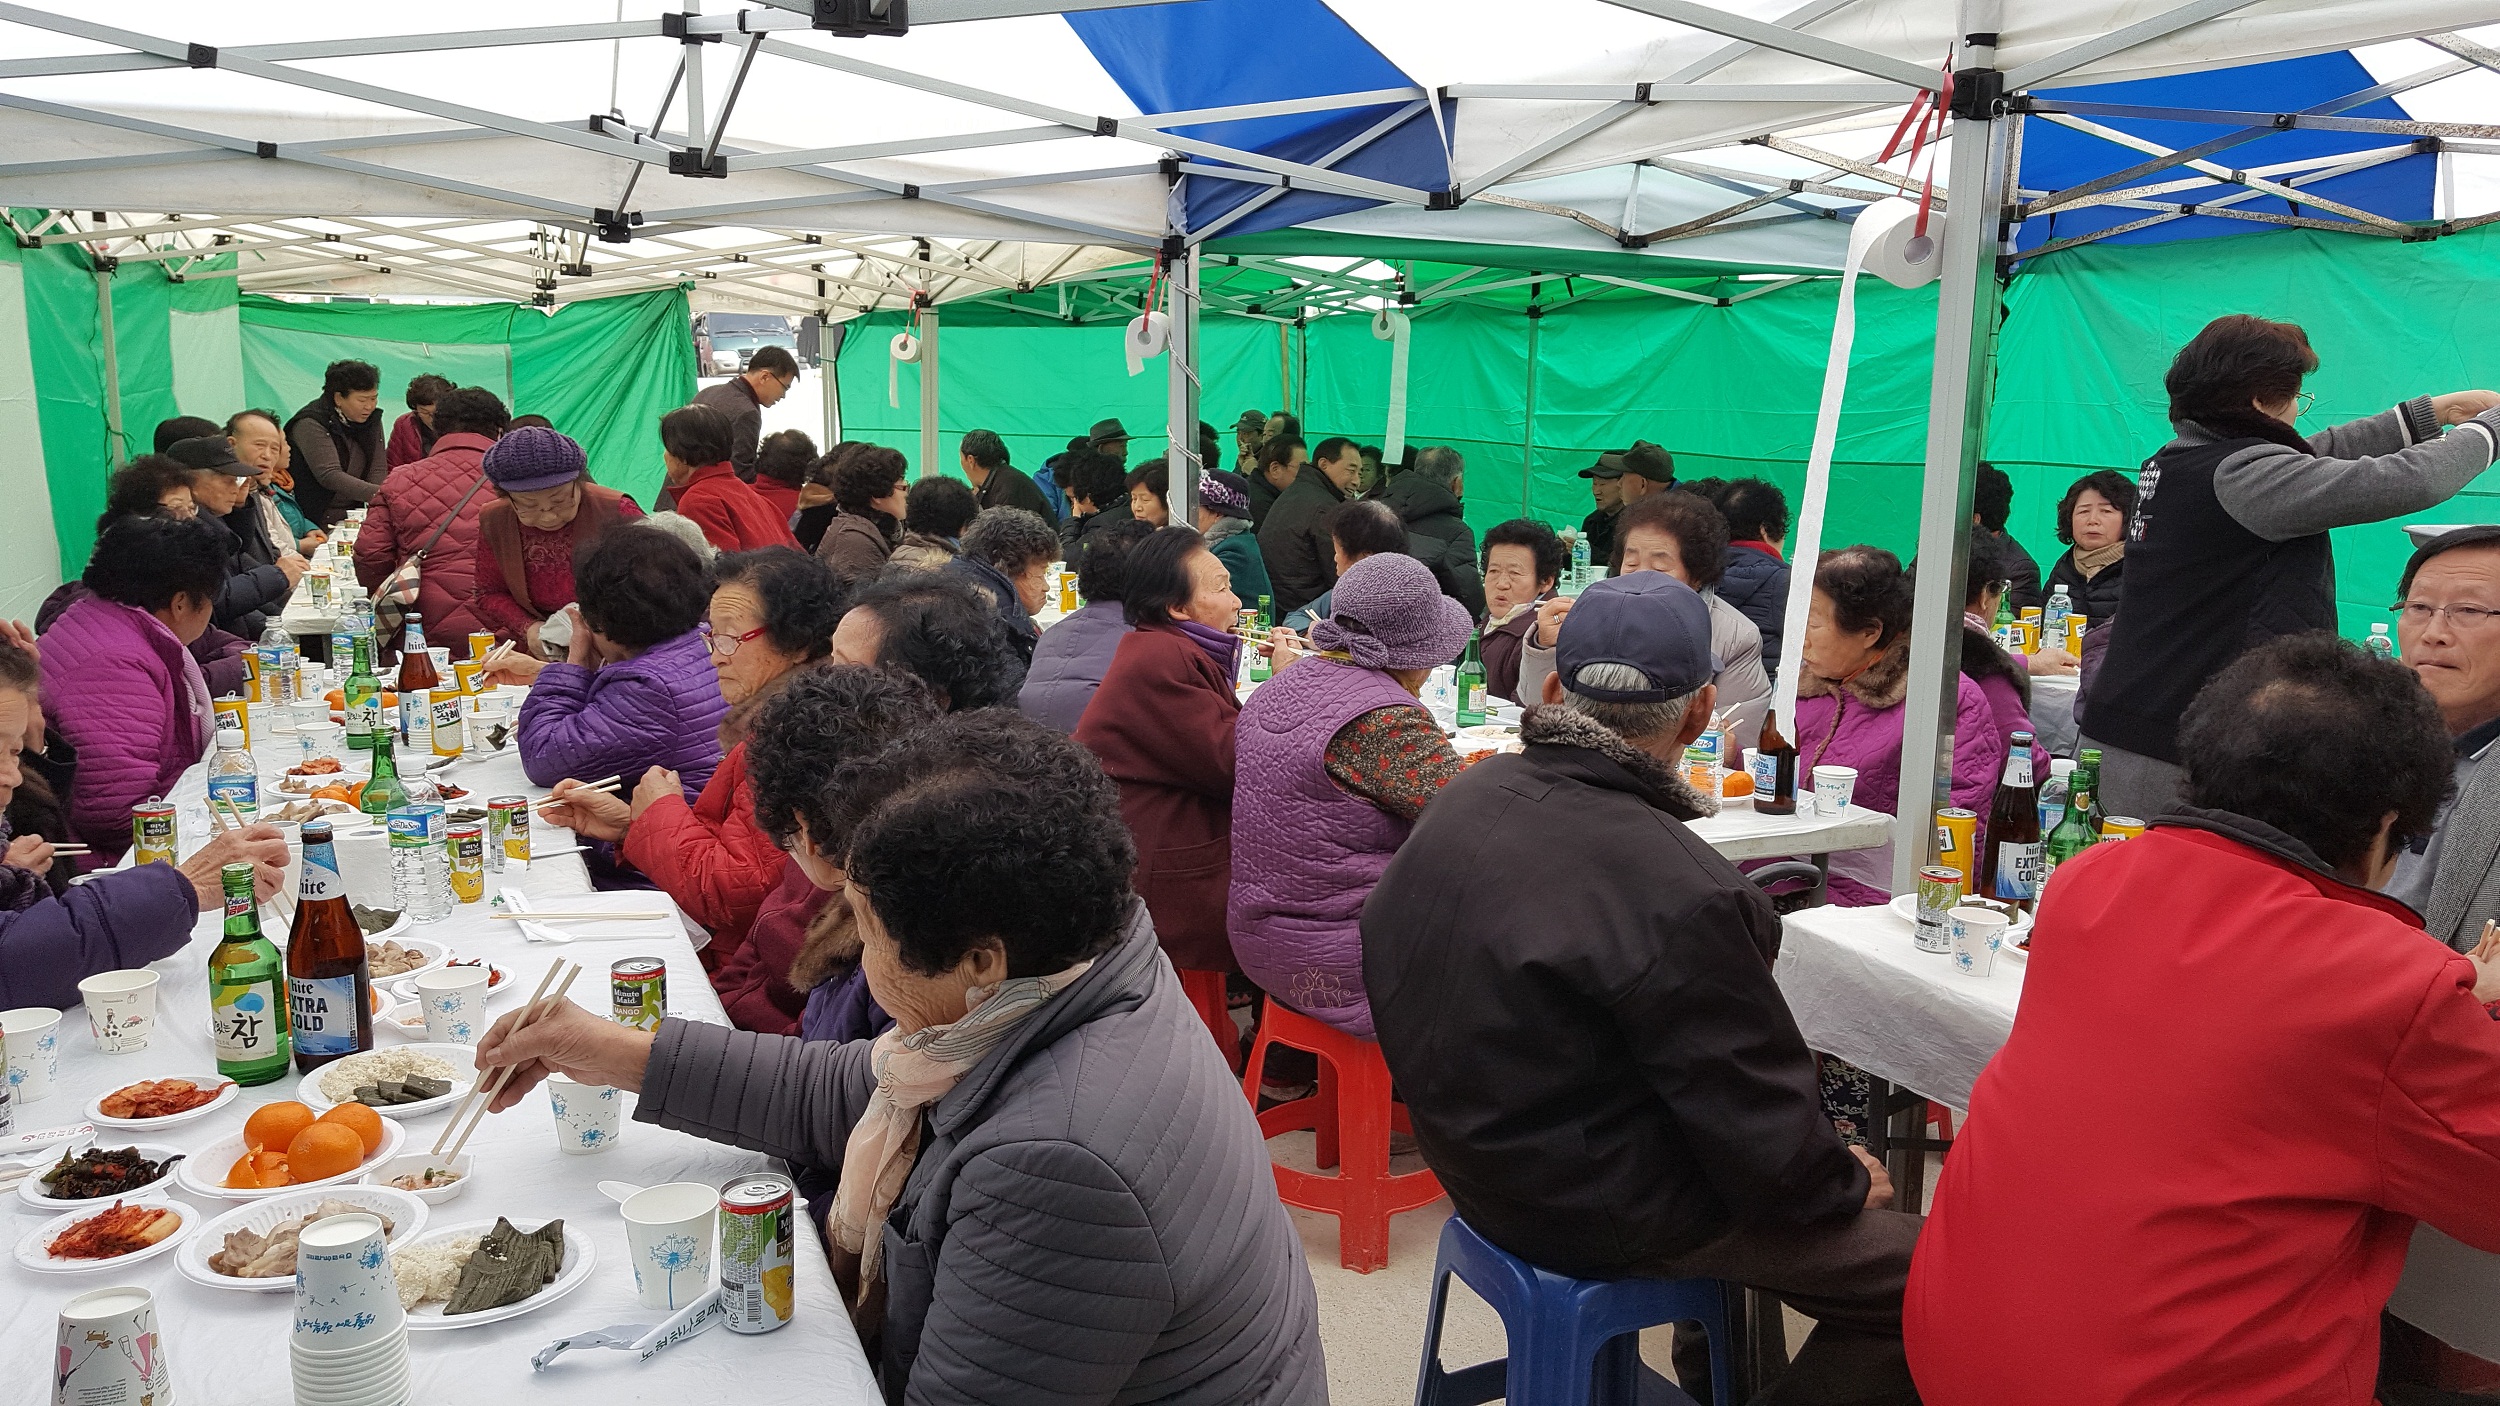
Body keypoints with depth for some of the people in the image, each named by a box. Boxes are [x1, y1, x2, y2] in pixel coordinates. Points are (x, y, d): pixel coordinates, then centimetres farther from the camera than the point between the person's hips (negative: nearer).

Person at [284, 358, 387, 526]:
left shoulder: (372, 419, 7)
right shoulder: (310, 424, -13)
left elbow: (378, 469, 1)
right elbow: (330, 476, -23)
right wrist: (380, 494, -35)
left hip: (353, 514, 6)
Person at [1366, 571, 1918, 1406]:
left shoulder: (1462, 800, -6)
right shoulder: (1678, 897, -30)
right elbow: (1768, 1149, -22)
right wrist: (1850, 1183, 1)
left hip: (1483, 1159, 8)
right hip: (1603, 1217, -8)